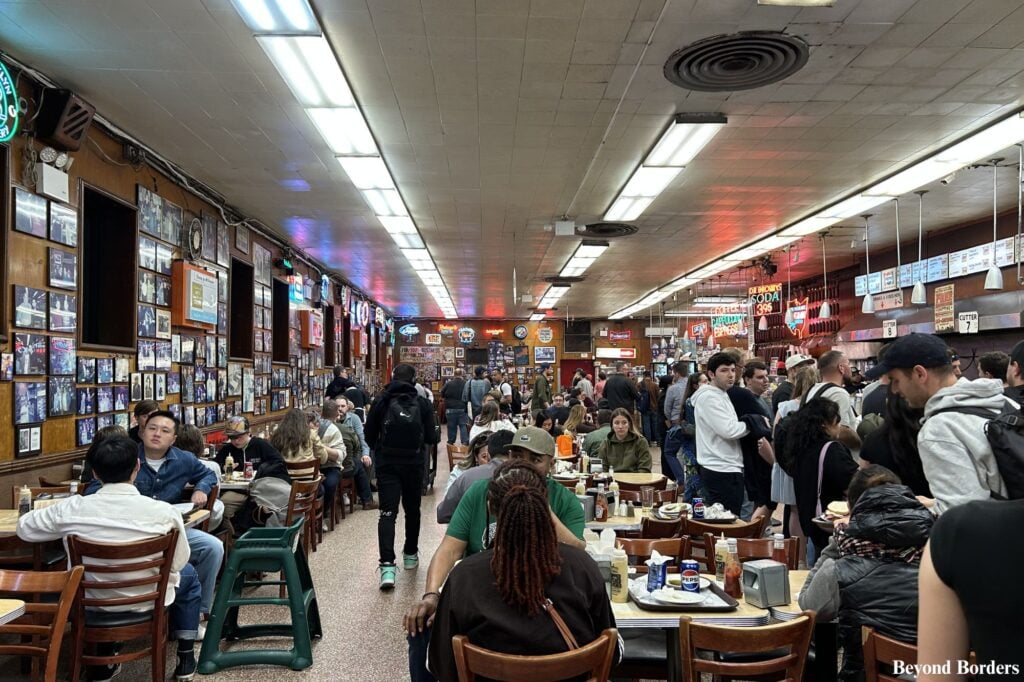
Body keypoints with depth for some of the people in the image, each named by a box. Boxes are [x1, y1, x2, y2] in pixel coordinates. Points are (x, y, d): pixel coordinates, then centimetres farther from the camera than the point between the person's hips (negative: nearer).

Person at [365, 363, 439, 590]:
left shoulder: (381, 401, -2)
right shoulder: (423, 404, -4)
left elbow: (369, 436, 3)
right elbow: (431, 438, -3)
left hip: (387, 463, -1)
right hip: (414, 463, 1)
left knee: (388, 513, -4)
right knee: (412, 510, 19)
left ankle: (387, 565, -17)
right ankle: (410, 554, 33)